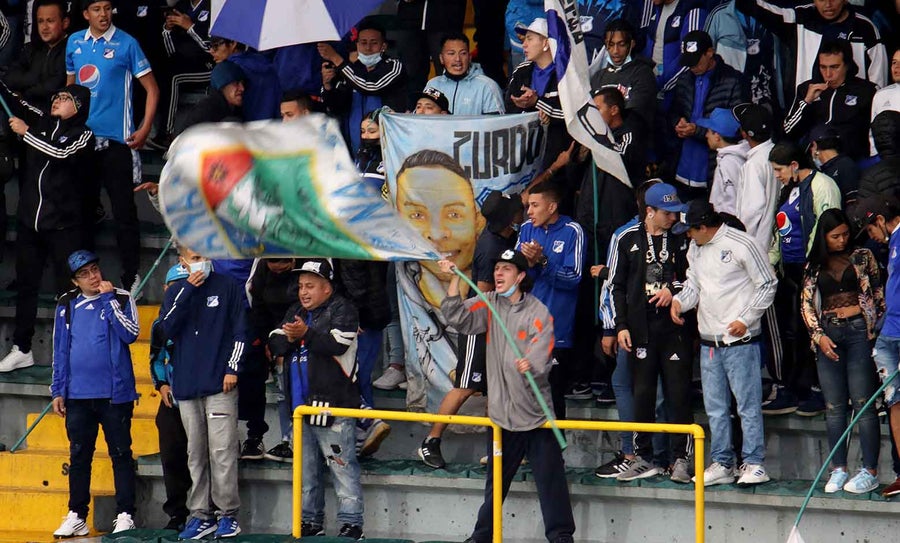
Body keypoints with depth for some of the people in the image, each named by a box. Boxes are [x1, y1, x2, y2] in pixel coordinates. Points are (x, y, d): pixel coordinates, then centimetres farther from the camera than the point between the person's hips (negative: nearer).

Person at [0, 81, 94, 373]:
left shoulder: (83, 135, -3)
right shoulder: (40, 121, 12)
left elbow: (62, 153, -21)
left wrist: (26, 132, -18)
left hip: (64, 226, -5)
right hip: (29, 221, 5)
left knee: (68, 289, -4)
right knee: (25, 285, 10)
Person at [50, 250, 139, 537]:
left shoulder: (121, 299, 1)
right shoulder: (67, 305, 9)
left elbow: (130, 334, -14)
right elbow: (60, 350, 12)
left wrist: (109, 298, -14)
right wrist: (58, 391, 8)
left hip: (115, 392, -3)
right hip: (78, 395, 3)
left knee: (121, 454, 0)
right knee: (79, 456, 7)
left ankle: (125, 515, 3)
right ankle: (76, 516, 12)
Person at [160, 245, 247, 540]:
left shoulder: (228, 287, 4)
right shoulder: (176, 292, 12)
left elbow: (240, 331, 3)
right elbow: (168, 328, -3)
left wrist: (233, 368, -6)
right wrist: (188, 291, -7)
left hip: (220, 383, -4)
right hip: (186, 384, 4)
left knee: (222, 449, -9)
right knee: (195, 454, 6)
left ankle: (227, 513, -5)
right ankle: (201, 515, 10)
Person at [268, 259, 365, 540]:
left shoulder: (341, 309, -3)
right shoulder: (294, 313, 19)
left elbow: (338, 344, -18)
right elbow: (274, 345, 11)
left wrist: (306, 334, -25)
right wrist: (287, 338, -10)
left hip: (333, 405, -8)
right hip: (302, 403, 8)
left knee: (342, 465, -10)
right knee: (307, 468, 13)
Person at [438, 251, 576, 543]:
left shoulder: (539, 313, -6)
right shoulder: (490, 304, 9)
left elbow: (541, 355, -15)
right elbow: (459, 318, -2)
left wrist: (530, 366, -37)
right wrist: (454, 280, -10)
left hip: (536, 414, -4)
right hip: (502, 411, 4)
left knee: (550, 478, -4)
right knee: (496, 481, 15)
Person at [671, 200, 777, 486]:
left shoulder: (741, 245, -11)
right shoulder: (695, 248, 11)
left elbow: (767, 284, -7)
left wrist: (746, 319, -12)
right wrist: (680, 300, -5)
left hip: (740, 340, -7)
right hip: (708, 341, 7)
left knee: (747, 404, -5)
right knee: (715, 408, 10)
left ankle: (754, 464, -1)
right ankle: (722, 464, 17)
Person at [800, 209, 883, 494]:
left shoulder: (862, 257, 7)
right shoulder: (814, 266, 12)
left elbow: (880, 295, 8)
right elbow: (806, 304, 9)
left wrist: (857, 309, -5)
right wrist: (819, 335, -3)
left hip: (859, 333, -3)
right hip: (828, 337, 3)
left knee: (863, 403, -5)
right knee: (834, 406, 4)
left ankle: (870, 471, -4)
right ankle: (838, 470, 9)